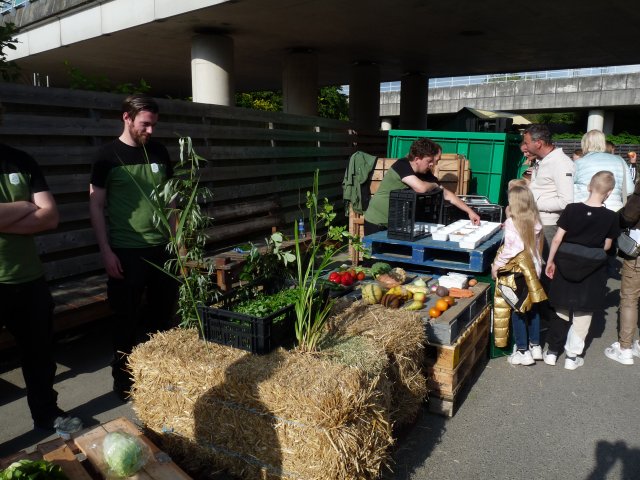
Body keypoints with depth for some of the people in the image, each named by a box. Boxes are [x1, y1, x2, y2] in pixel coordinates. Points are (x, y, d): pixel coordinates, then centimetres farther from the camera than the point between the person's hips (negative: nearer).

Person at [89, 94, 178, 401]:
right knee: (127, 319, 6)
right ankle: (123, 380, 24)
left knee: (165, 312, 13)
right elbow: (96, 206, -5)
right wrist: (106, 251, -11)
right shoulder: (108, 155, -5)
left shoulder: (159, 152, 7)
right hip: (126, 251, -4)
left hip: (162, 247, 4)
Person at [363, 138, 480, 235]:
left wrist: (469, 211, -1)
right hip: (377, 223, -6)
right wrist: (434, 185, -13)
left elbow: (446, 194, 4)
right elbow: (421, 188, -35)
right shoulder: (402, 165, -22)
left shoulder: (426, 173, -1)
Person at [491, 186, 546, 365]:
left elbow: (511, 249, -22)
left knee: (518, 311, 4)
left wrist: (496, 265, -14)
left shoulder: (512, 223, -18)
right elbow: (537, 246, 2)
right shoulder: (535, 221, 0)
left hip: (517, 272, -6)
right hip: (534, 270, 6)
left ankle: (523, 352, 11)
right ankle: (535, 346, 29)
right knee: (532, 308, 18)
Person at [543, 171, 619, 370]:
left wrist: (550, 261, 2)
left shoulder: (572, 209, -10)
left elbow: (557, 239, -8)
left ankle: (552, 351, 23)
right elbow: (606, 246, -2)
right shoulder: (611, 217, -10)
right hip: (592, 271, -1)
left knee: (562, 311, 16)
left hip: (566, 266, 1)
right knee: (582, 315, 11)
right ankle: (572, 356, 19)